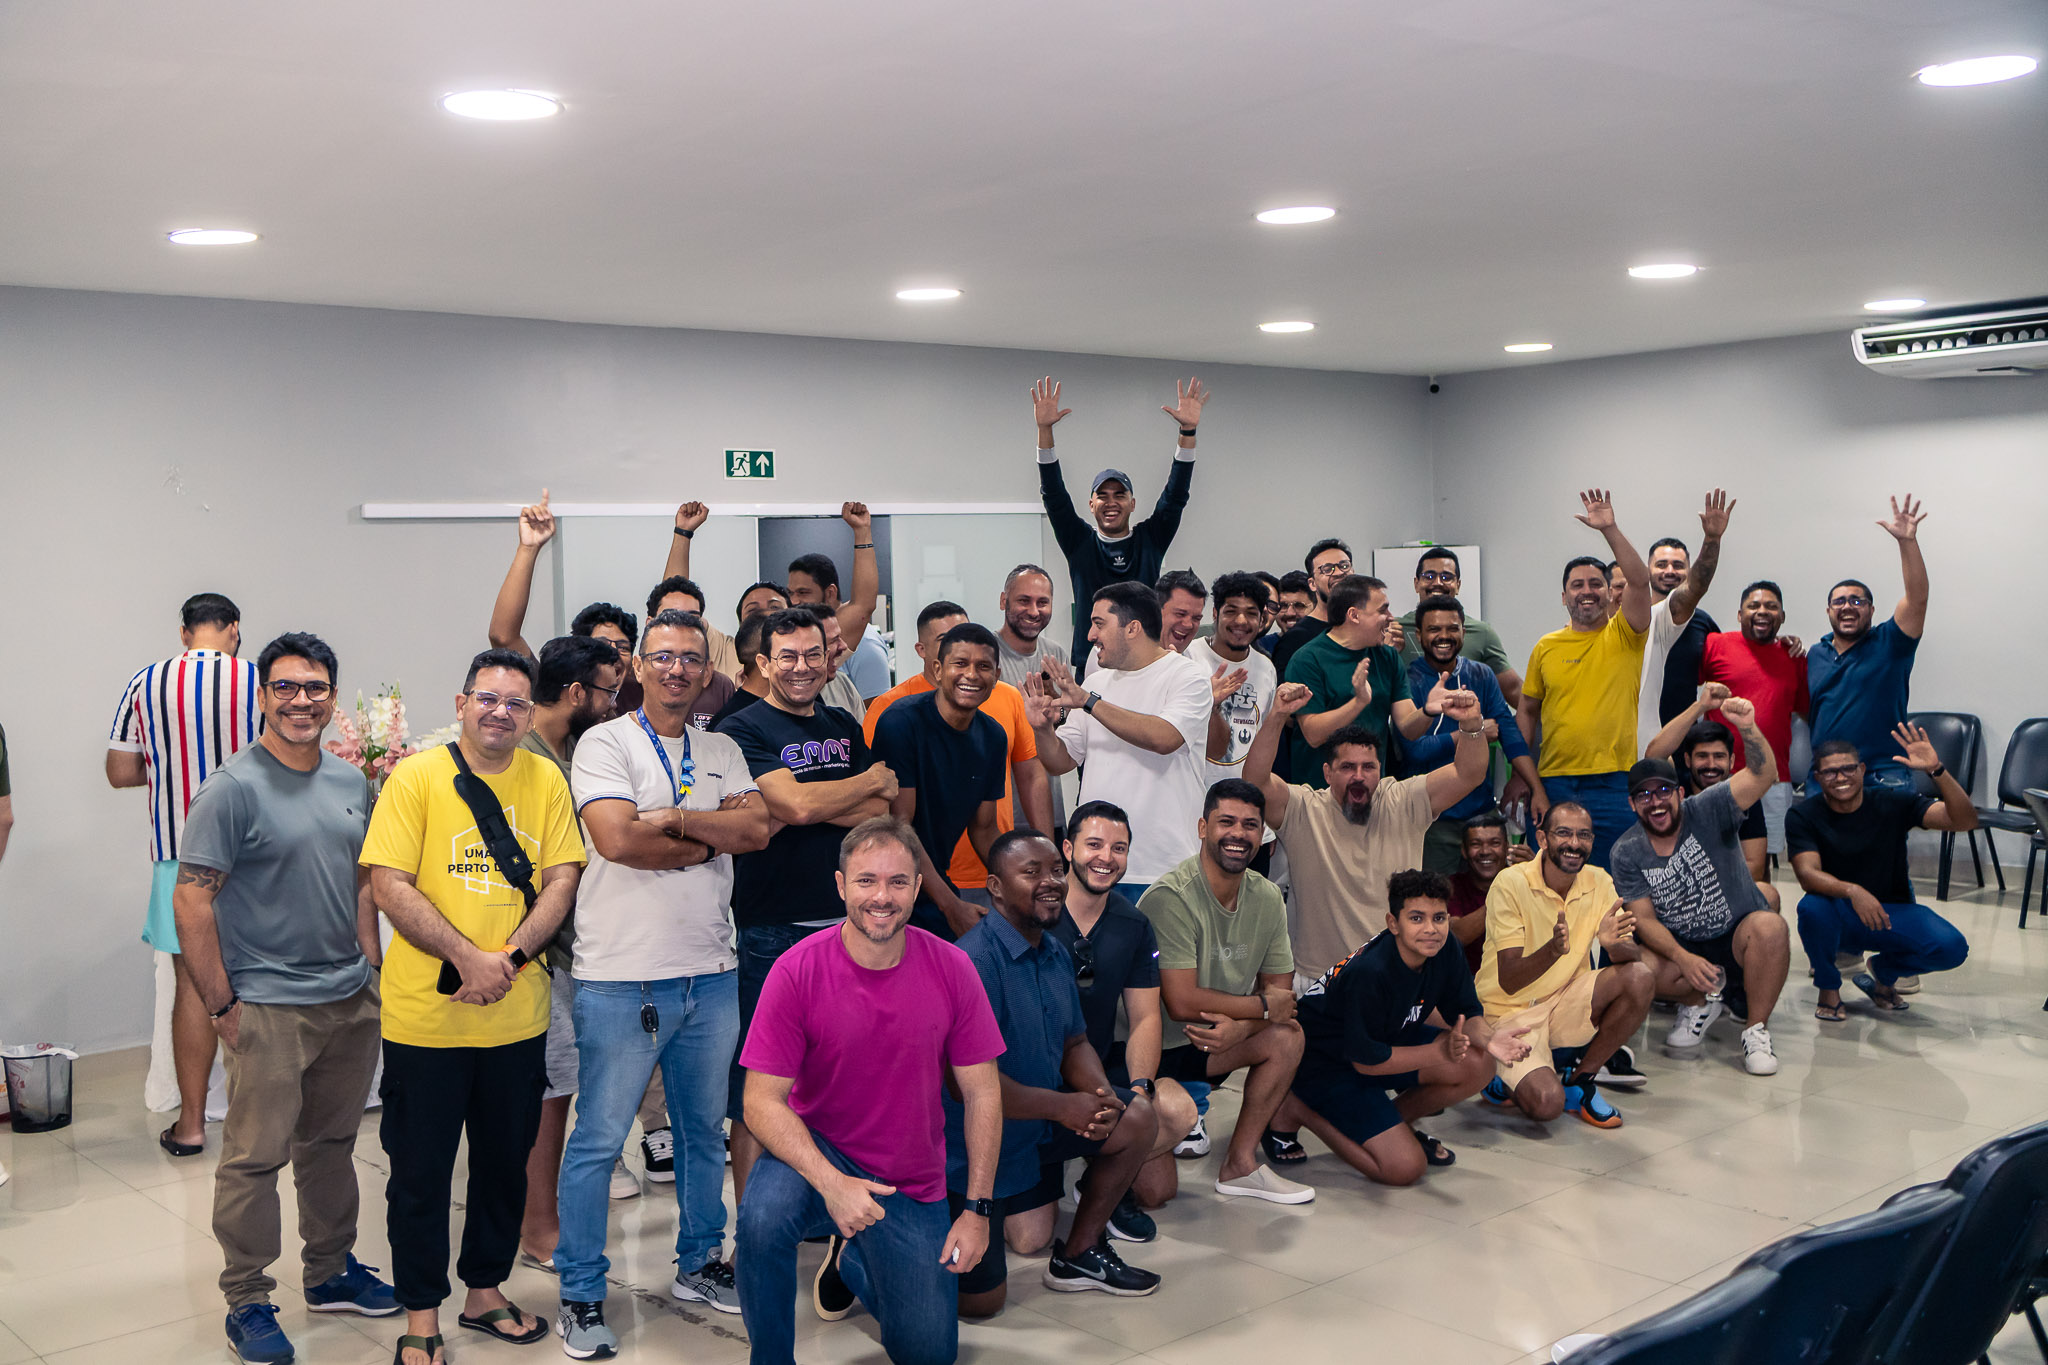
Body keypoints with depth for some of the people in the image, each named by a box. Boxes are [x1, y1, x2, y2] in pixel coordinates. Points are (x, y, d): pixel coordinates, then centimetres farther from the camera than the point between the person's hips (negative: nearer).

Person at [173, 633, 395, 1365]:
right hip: (269, 1008, -6)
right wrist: (221, 1004, -14)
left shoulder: (350, 782, 8)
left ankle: (331, 1272, 31)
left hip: (351, 999, 6)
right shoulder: (233, 789, -12)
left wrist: (371, 967, 13)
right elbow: (191, 901, -13)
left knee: (331, 1144, 17)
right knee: (254, 1156, -1)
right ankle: (247, 1301, 12)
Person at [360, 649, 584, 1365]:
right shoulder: (415, 777, -6)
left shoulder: (545, 779, 4)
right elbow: (390, 885, -12)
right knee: (420, 1170, 7)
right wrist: (467, 957, -20)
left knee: (506, 1162, 16)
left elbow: (562, 878, 1)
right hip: (425, 1016, -3)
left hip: (518, 1016, 3)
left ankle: (485, 1290, 34)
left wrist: (511, 954, -15)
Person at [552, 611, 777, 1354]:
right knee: (598, 1140, 1)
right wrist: (708, 841, -8)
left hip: (711, 974, 5)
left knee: (705, 1130, 16)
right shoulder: (606, 743, -4)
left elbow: (757, 828, -3)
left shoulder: (722, 752, 12)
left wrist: (673, 819, -14)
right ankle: (580, 1296, 12)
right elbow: (618, 840, -18)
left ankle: (699, 1263, 32)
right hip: (623, 978, -5)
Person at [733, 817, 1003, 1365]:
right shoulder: (798, 970, -18)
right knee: (762, 1217, -35)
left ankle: (852, 1263, 35)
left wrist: (978, 1209, -6)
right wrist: (831, 1183, -30)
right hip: (816, 1152, -2)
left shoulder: (951, 968, -11)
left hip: (912, 1185, 3)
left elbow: (982, 1093, -3)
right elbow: (763, 1100, -16)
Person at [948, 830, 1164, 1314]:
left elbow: (1075, 1043, 11)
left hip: (1038, 1120, 8)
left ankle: (1079, 1255, 15)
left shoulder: (1055, 954, 4)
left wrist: (1101, 1096, -12)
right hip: (971, 1141, -8)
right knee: (981, 1301, -4)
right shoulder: (973, 961, -27)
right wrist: (1061, 1105, -22)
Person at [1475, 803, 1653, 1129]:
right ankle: (1503, 1078, 9)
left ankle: (1580, 1080, -3)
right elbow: (1508, 981, -22)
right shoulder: (1511, 883, -18)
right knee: (1546, 1105, -28)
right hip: (1512, 1013, -5)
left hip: (1566, 1004, 5)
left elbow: (1633, 957, -11)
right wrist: (1554, 950, -40)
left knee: (1640, 979, -21)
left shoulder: (1599, 882, -2)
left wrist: (1613, 943, -35)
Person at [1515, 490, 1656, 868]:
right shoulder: (1546, 648, 9)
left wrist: (1609, 530, -21)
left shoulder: (1624, 635, 3)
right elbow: (1527, 712, 13)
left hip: (1614, 783, -2)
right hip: (1554, 784, 2)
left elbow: (1640, 581, -14)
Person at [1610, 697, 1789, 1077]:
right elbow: (1644, 919, -7)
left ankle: (1756, 1031, -14)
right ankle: (1701, 1001, 6)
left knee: (1770, 927, -35)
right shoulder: (1627, 852, -4)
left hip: (1738, 935, -2)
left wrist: (1748, 728, -46)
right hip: (1679, 947, 2)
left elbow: (1762, 774, -26)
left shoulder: (1707, 811, -10)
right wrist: (1683, 959, -25)